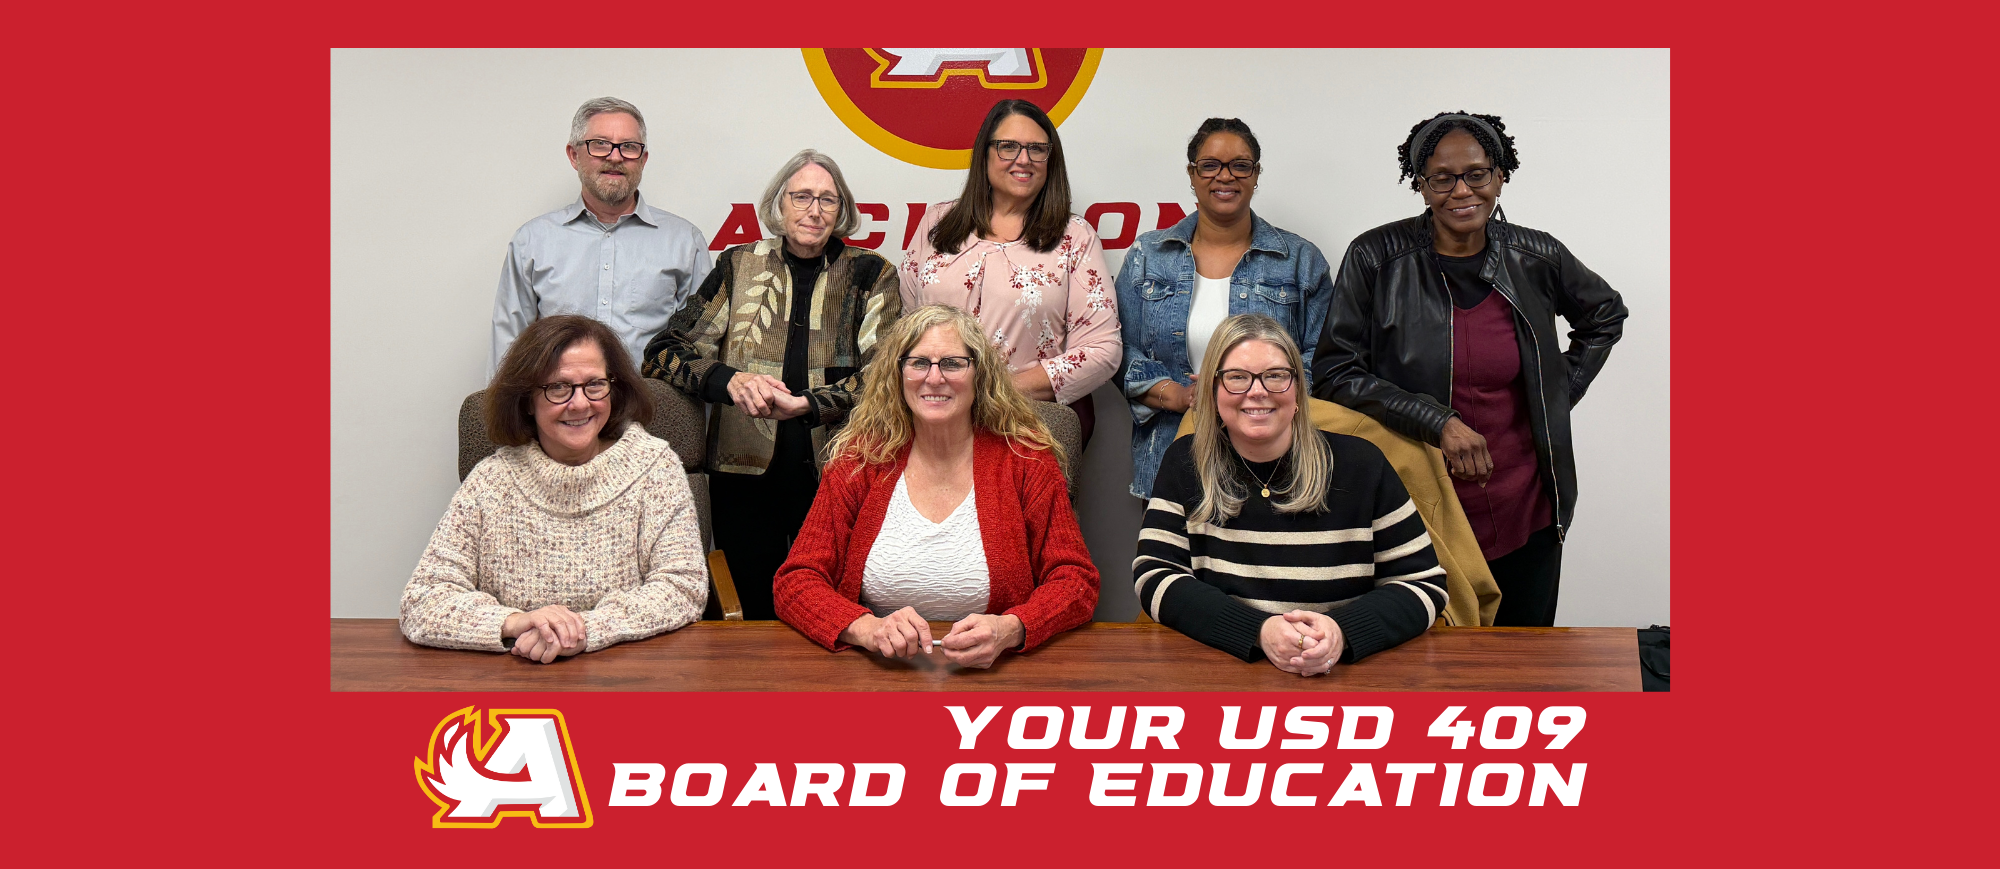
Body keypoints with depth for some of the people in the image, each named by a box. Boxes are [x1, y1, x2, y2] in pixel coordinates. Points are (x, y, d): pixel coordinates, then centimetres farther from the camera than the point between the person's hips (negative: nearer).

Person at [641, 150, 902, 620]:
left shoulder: (871, 274, 6)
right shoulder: (739, 266, 10)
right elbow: (664, 351, 6)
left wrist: (809, 405, -19)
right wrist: (730, 380, -14)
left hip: (834, 473, -1)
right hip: (745, 473, 1)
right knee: (760, 615, 8)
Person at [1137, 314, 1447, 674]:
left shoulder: (1359, 464, 2)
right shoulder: (1185, 465, 4)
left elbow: (1424, 583, 2)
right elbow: (1154, 578, -5)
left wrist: (1343, 631, -18)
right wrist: (1260, 631, -20)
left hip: (1346, 677, 1)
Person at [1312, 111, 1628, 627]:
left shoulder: (1536, 259, 2)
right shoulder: (1376, 258, -7)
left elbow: (1606, 315, 22)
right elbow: (1333, 373, -9)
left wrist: (1563, 392, 10)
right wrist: (1438, 422, -17)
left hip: (1524, 512, 3)